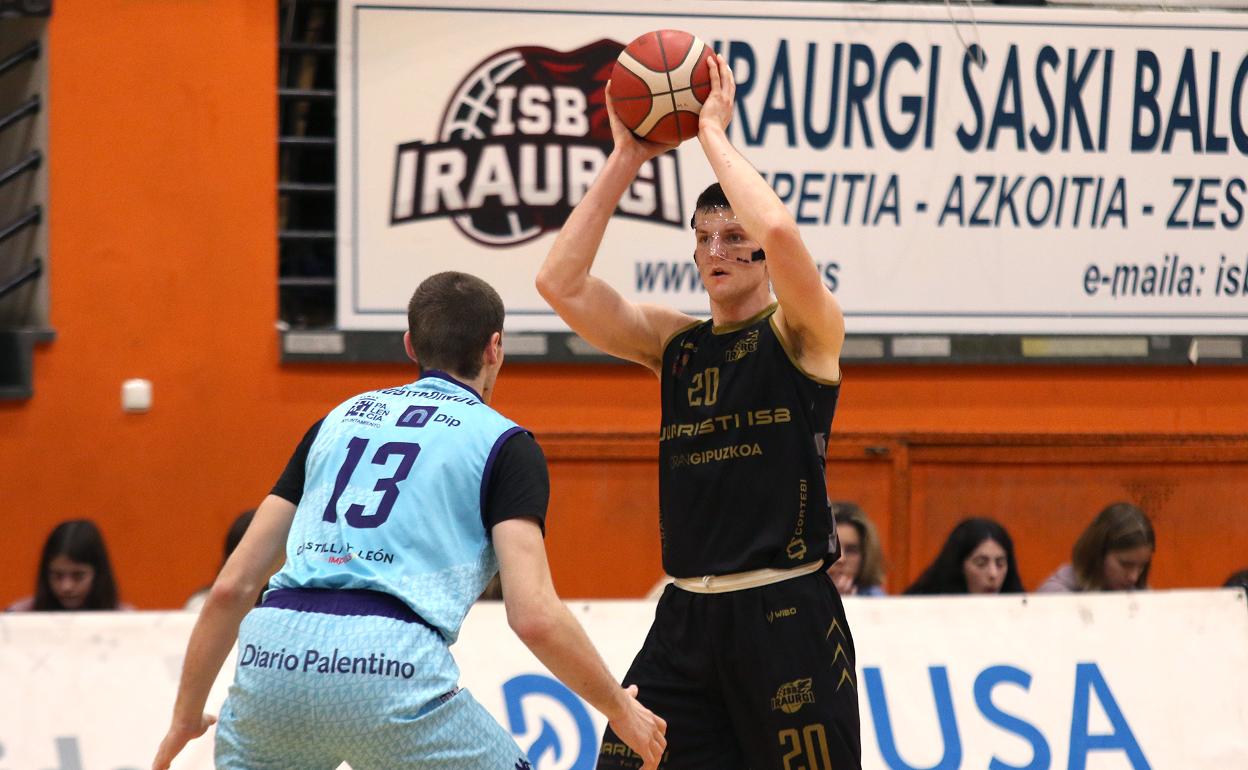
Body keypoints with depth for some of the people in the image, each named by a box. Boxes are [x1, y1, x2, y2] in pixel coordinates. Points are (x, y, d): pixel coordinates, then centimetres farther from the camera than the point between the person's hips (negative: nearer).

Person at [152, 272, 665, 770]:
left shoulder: (337, 421, 26)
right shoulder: (503, 443, 12)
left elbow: (233, 586, 22)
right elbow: (534, 616, 0)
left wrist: (187, 716, 31)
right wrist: (620, 709, 14)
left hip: (272, 656, 4)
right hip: (389, 667, -4)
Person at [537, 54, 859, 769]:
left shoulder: (805, 334, -3)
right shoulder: (675, 343, 12)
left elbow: (780, 232, -24)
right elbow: (561, 283, 1)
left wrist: (714, 130, -12)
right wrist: (627, 158, -2)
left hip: (785, 617, -5)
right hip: (687, 618, 5)